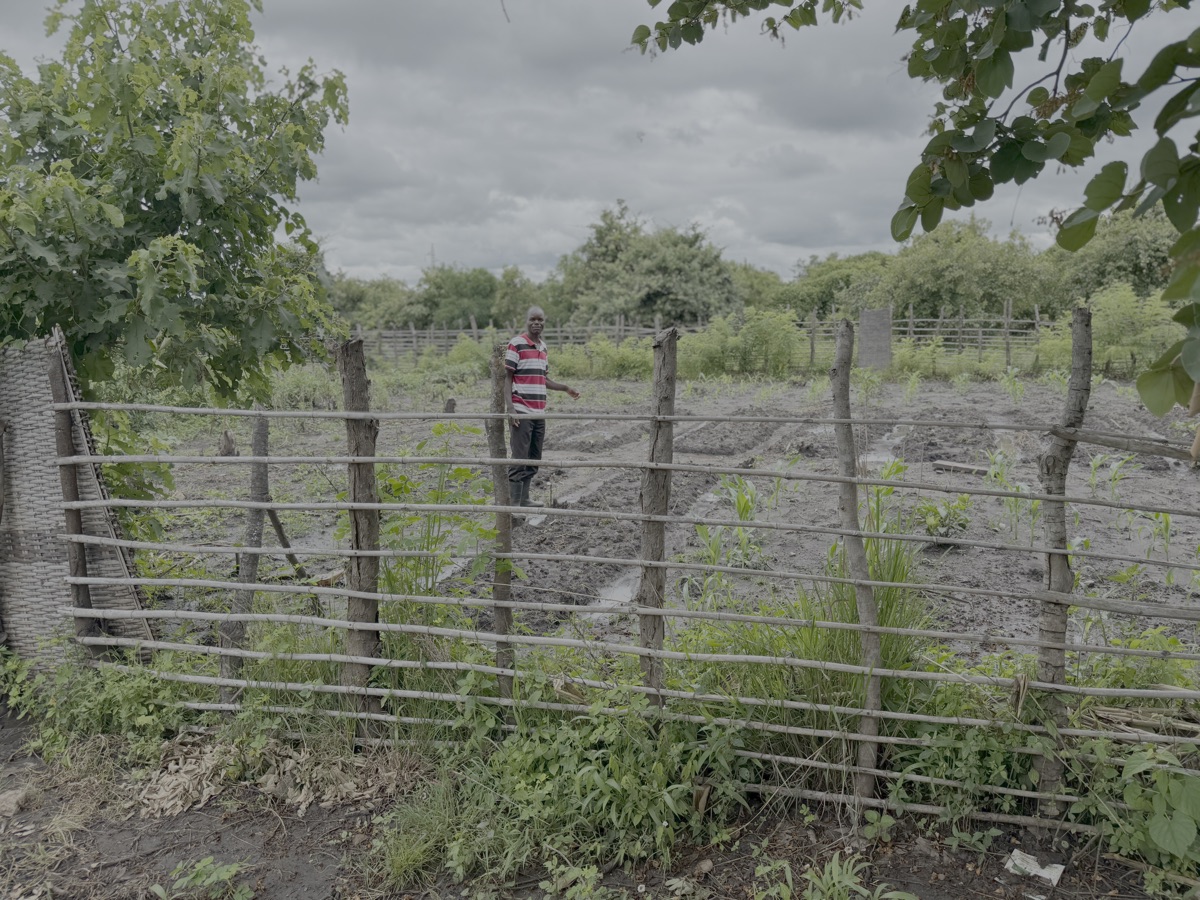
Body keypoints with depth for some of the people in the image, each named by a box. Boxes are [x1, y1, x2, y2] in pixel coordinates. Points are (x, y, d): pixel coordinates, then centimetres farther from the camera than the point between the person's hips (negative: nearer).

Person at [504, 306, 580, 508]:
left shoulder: (543, 346, 15)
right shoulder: (516, 344, -7)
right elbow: (507, 378, -9)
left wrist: (565, 389, 24)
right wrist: (510, 408, -18)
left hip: (539, 412, 7)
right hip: (521, 412, -7)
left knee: (534, 459, 12)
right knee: (519, 460, -6)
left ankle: (525, 499, 22)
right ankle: (514, 503, -2)